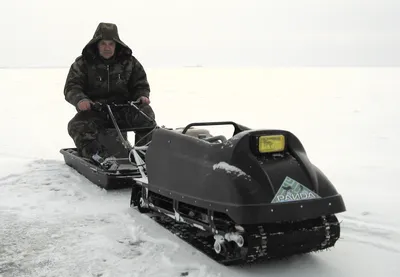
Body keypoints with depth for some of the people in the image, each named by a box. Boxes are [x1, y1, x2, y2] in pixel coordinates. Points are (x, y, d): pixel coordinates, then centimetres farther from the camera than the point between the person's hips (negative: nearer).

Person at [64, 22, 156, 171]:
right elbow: (71, 87, -3)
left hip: (123, 109, 1)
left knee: (145, 113, -27)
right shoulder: (83, 63, 2)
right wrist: (80, 99, -27)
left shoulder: (129, 62, 7)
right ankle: (102, 158, -50)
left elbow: (141, 84, 13)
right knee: (78, 126, -31)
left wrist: (143, 96, -12)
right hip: (93, 110, -1)